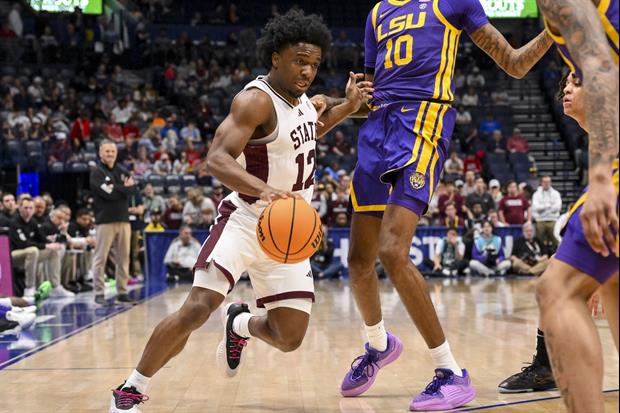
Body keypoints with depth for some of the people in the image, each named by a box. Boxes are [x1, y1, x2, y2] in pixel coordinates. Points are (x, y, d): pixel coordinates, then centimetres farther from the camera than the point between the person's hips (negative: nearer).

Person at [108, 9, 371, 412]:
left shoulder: (304, 98, 5)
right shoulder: (256, 100, -19)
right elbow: (217, 158, -31)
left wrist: (347, 107, 13)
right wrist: (263, 188, -47)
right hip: (246, 221, -7)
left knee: (290, 338, 2)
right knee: (197, 308, -23)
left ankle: (241, 324, 37)